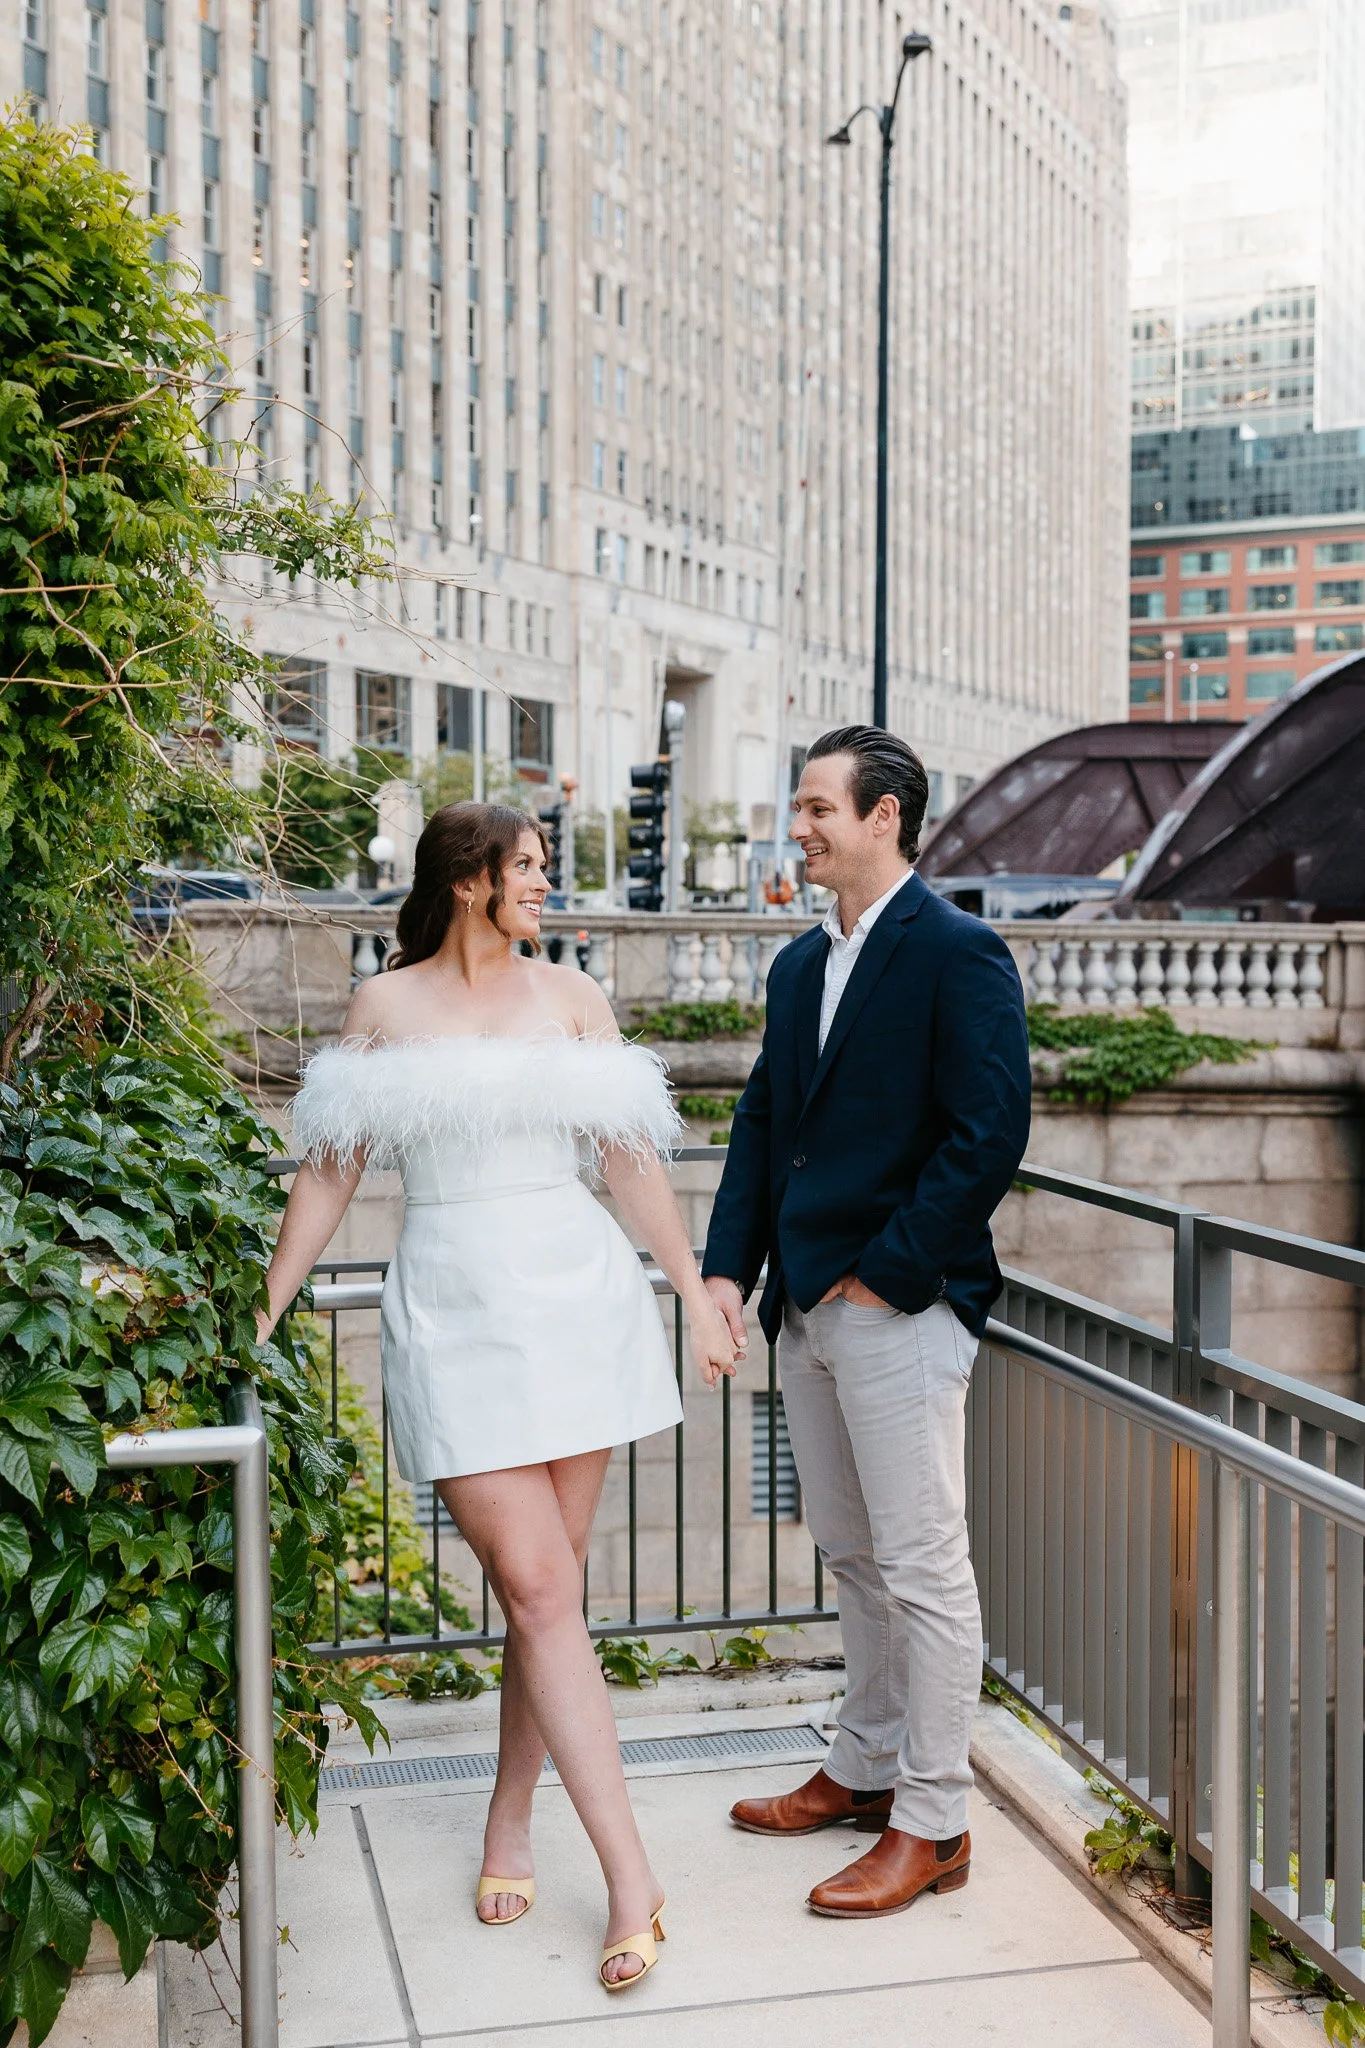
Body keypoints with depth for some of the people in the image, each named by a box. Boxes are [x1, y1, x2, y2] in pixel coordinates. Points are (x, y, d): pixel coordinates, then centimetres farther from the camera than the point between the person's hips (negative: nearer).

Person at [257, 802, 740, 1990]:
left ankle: (509, 1824, 24)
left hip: (575, 1293, 2)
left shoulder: (569, 996, 8)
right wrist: (262, 1314, 5)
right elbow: (331, 1171, 7)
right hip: (455, 1305, -2)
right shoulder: (386, 1006, 5)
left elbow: (631, 1157, 9)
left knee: (547, 1586, 5)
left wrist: (698, 1295, 6)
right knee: (535, 1585, -7)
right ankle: (631, 1877, -2)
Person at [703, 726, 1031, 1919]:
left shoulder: (958, 954, -10)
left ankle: (932, 1825, 12)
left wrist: (885, 1275, -15)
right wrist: (729, 1269, 6)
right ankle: (865, 1769, 34)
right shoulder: (802, 965, 15)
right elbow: (763, 1122, 17)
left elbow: (990, 1136, -16)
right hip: (809, 1309, 8)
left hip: (900, 1312, -8)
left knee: (923, 1568, 1)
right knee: (852, 1555, 19)